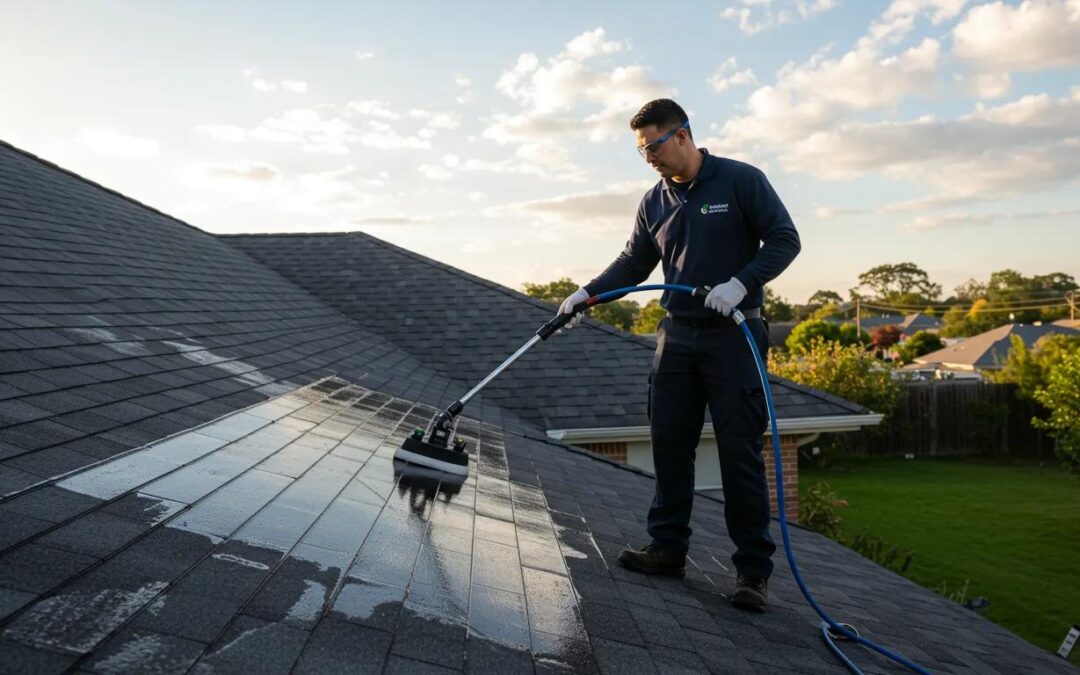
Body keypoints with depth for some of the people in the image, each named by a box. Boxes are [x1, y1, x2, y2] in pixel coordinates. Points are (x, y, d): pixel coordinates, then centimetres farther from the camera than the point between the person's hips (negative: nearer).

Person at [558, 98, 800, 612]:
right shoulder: (654, 201, 10)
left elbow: (784, 239, -6)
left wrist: (740, 283, -20)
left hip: (734, 336, -5)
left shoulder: (741, 180, -5)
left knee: (740, 452, -3)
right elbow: (632, 263, 15)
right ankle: (668, 549, 19)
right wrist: (588, 293, 1)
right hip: (676, 336, 6)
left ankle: (753, 569, 7)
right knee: (669, 445, 6)